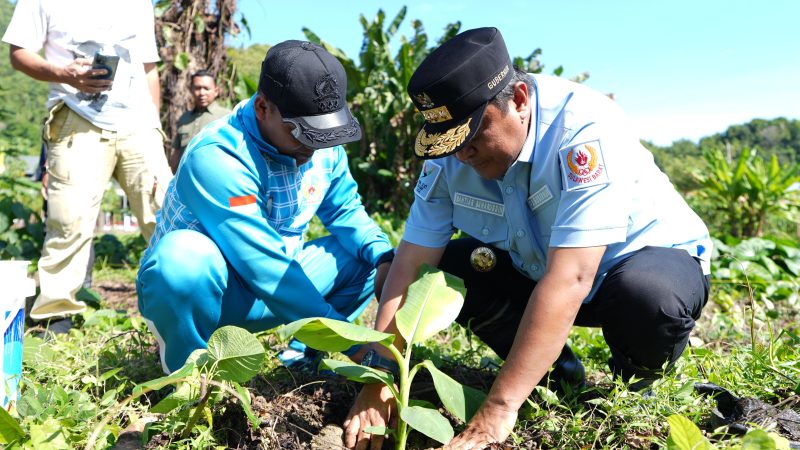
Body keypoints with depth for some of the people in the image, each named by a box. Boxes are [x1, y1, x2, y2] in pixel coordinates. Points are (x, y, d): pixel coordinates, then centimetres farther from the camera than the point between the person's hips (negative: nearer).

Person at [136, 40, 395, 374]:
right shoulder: (217, 157, -30)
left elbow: (346, 211, 4)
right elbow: (264, 268, -35)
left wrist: (383, 257, -19)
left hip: (277, 283, 6)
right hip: (200, 290, -6)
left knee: (368, 256, -3)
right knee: (185, 256, -39)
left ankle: (304, 353, 5)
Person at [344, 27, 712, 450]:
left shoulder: (585, 129, -33)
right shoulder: (451, 152, -17)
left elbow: (569, 280, -41)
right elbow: (411, 266, -19)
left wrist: (499, 408, -43)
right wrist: (379, 380, -28)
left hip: (647, 256, -4)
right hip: (533, 267, 5)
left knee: (651, 299, -39)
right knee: (437, 270, -15)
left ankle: (631, 382, -2)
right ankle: (554, 366, 4)